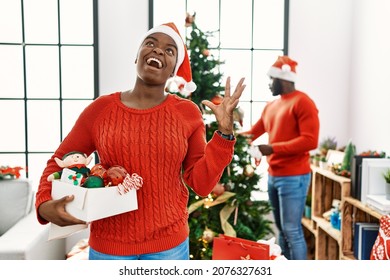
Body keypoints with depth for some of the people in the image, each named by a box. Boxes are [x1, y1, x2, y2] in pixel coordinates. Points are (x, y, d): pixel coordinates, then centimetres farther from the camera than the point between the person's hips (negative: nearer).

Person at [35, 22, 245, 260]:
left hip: (169, 243, 1)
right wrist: (45, 204, -12)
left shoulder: (188, 113, -4)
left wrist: (225, 131, -12)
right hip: (109, 244, 0)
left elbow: (201, 184, -4)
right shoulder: (100, 109, -5)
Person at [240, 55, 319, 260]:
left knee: (292, 230, -5)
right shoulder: (271, 106, 14)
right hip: (273, 176, 8)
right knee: (281, 229, 15)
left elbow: (310, 140, -19)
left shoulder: (303, 102, -11)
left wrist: (273, 148, -21)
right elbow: (253, 133, 22)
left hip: (294, 178, -8)